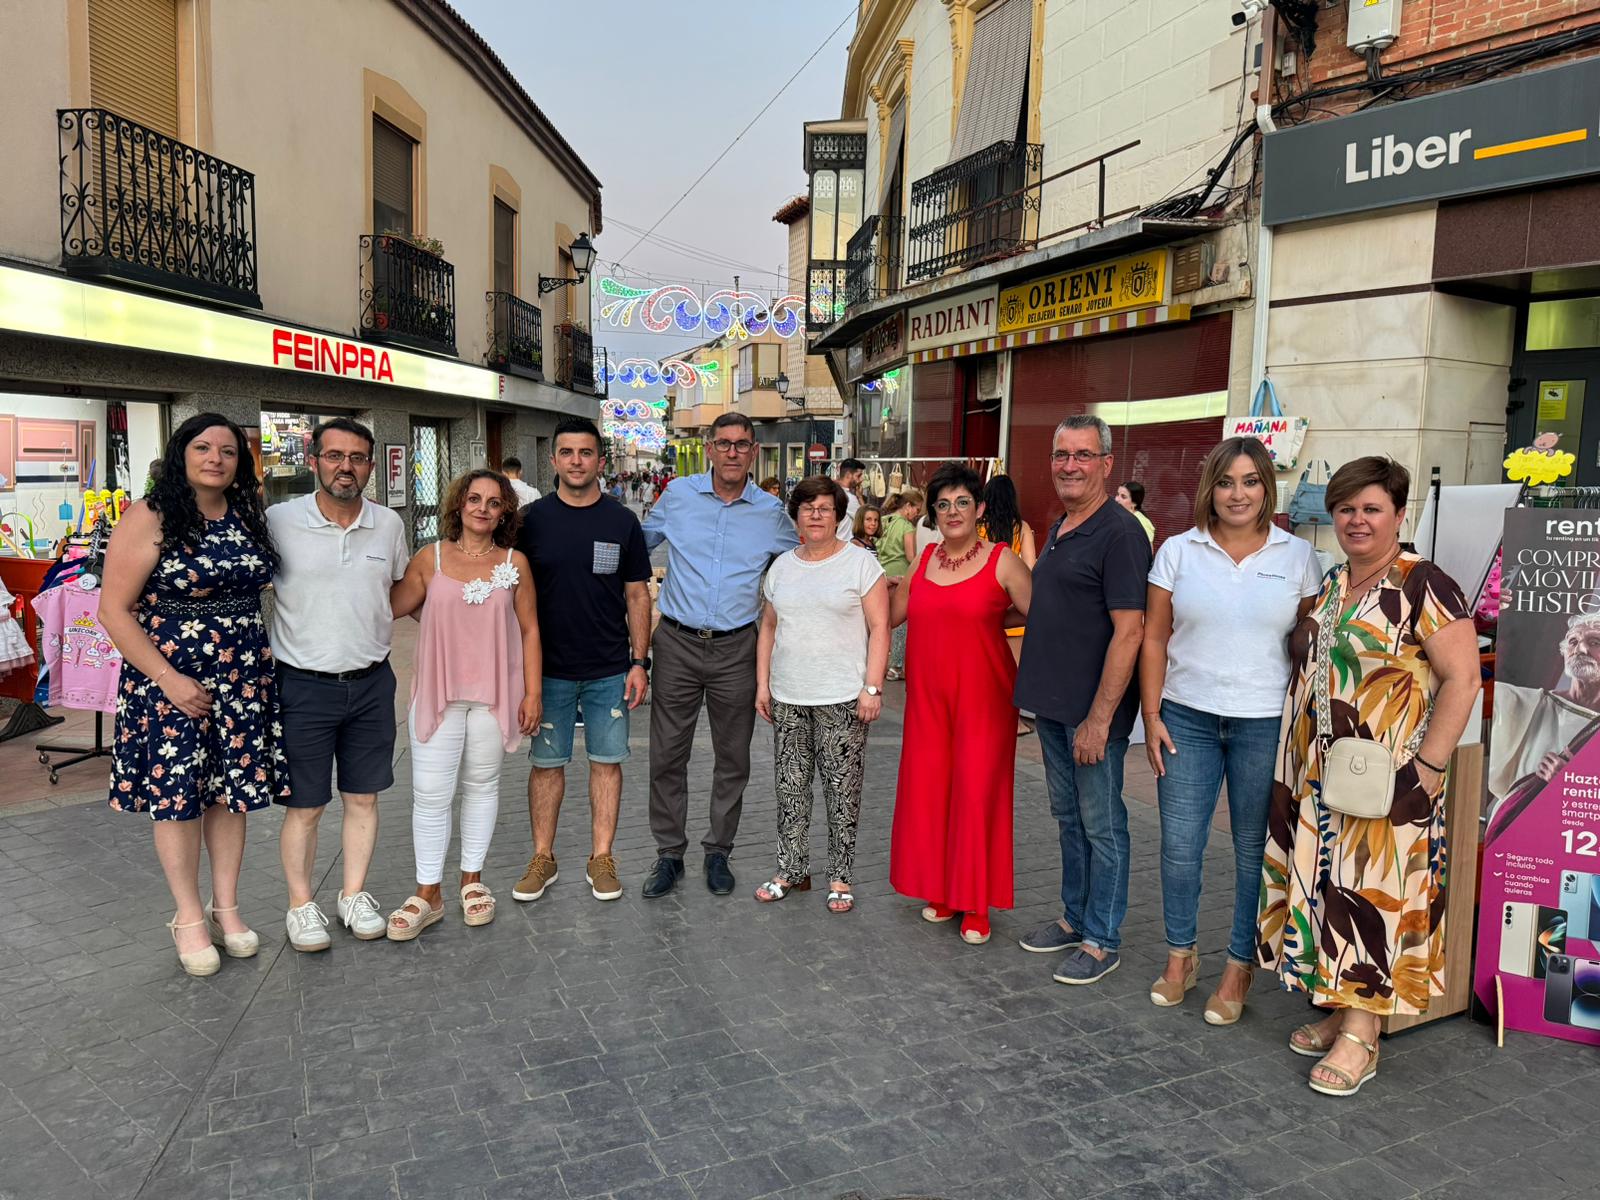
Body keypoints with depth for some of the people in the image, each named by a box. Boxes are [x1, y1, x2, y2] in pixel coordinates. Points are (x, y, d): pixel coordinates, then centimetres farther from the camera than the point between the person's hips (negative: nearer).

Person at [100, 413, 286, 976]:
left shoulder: (248, 517, 6)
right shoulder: (150, 518, -9)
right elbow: (114, 611, -10)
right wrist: (169, 679, -16)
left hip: (242, 676, 5)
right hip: (170, 679, -4)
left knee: (232, 789, 9)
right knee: (177, 796, 3)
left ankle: (226, 907, 24)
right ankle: (189, 918, 19)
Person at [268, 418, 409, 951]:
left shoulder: (389, 524, 3)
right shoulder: (279, 520, -7)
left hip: (372, 682, 3)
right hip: (304, 685, -3)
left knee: (363, 797, 12)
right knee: (304, 805, 5)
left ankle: (354, 895, 28)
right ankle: (301, 905, 23)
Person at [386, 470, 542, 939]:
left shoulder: (514, 562, 2)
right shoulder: (430, 558, 2)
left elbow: (529, 629, 2)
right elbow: (391, 606, 0)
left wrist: (533, 691, -2)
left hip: (495, 693, 0)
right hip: (438, 691, 0)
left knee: (482, 784, 12)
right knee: (430, 793, 0)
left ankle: (472, 879, 27)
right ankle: (428, 894, 13)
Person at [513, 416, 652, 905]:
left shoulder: (622, 521, 1)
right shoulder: (532, 519, 0)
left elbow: (637, 595, 4)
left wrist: (640, 662, -2)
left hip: (610, 670, 0)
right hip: (549, 668, 0)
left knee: (607, 760, 7)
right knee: (546, 762, 8)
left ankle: (601, 858, 19)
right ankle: (543, 858, 21)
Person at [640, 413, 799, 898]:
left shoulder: (771, 512, 2)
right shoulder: (677, 494, 1)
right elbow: (640, 542, 16)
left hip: (736, 649, 1)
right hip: (678, 643, 0)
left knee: (733, 758, 10)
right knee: (667, 755, 4)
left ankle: (718, 852, 26)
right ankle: (669, 853, 20)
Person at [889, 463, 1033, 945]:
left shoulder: (1002, 562, -5)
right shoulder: (924, 559, 9)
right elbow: (890, 614, 17)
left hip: (983, 698, -4)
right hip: (928, 697, 4)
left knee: (977, 794, -1)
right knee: (928, 791, 7)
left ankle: (976, 905, 15)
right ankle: (942, 891, 26)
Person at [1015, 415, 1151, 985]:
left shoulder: (1119, 533, -15)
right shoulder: (1058, 530, 12)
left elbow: (1128, 631, -20)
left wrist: (1099, 717, -21)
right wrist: (1045, 697, 16)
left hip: (1092, 713, -8)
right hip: (1052, 704, 8)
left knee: (1101, 825, 5)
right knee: (1068, 816, 19)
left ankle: (1102, 939, 19)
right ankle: (1075, 916, 34)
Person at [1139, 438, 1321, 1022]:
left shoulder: (1298, 556, 2)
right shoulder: (1178, 551, 2)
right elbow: (1154, 638, 2)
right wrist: (1152, 716, -2)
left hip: (1266, 723, 0)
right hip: (1187, 717, 1)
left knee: (1255, 848, 8)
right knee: (1179, 844, 6)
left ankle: (1239, 968, 25)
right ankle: (1180, 956, 26)